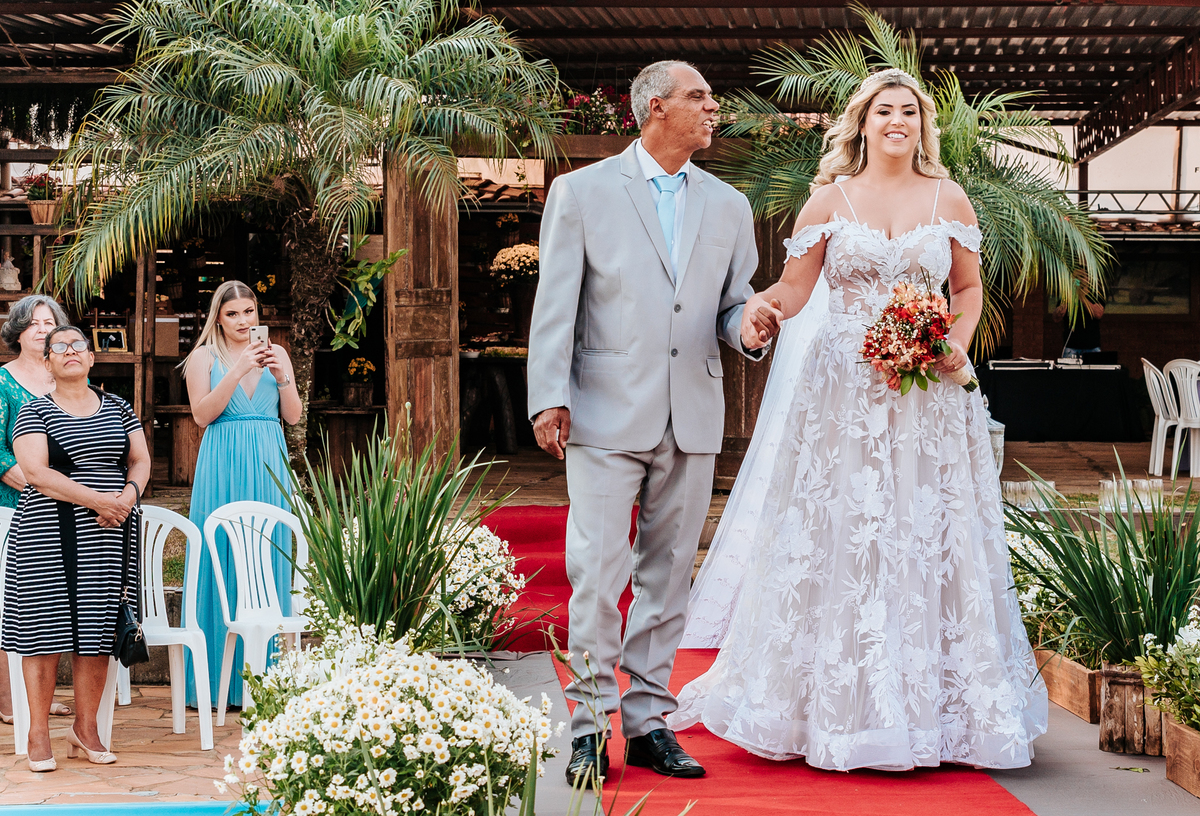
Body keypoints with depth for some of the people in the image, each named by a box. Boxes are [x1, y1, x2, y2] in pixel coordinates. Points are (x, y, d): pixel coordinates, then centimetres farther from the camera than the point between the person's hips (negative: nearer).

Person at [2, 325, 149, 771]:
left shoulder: (118, 408, 15)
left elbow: (140, 459, 14)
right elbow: (36, 474, -10)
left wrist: (129, 495, -9)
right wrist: (98, 500, -18)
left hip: (108, 534, 3)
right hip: (50, 533, -3)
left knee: (97, 628, 3)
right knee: (46, 624, -5)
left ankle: (86, 727, 13)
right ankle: (39, 733, 4)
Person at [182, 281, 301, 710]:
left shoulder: (276, 353, 12)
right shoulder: (204, 356, 5)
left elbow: (293, 416, 7)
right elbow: (203, 414, -7)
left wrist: (282, 377, -9)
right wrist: (237, 371, -15)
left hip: (269, 466, 3)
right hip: (223, 466, -3)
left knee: (269, 562, 2)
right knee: (223, 563, -4)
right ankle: (219, 680, 1)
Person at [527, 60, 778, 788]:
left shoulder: (728, 206, 14)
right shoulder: (582, 192, 3)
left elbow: (734, 306, 14)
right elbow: (555, 305, -1)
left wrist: (749, 330, -10)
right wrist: (550, 398, -9)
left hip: (693, 421, 4)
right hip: (607, 415, -4)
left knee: (669, 578, 8)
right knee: (597, 576, -6)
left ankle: (649, 723, 16)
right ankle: (591, 728, 4)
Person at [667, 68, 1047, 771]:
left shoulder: (950, 200, 8)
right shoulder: (829, 201, 5)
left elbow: (970, 288, 16)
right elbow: (793, 289, 2)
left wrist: (958, 341, -4)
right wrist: (760, 305, -20)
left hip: (931, 396, 1)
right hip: (843, 391, -1)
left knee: (929, 537, 1)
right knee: (838, 538, 0)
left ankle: (934, 707, 12)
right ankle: (838, 708, 10)